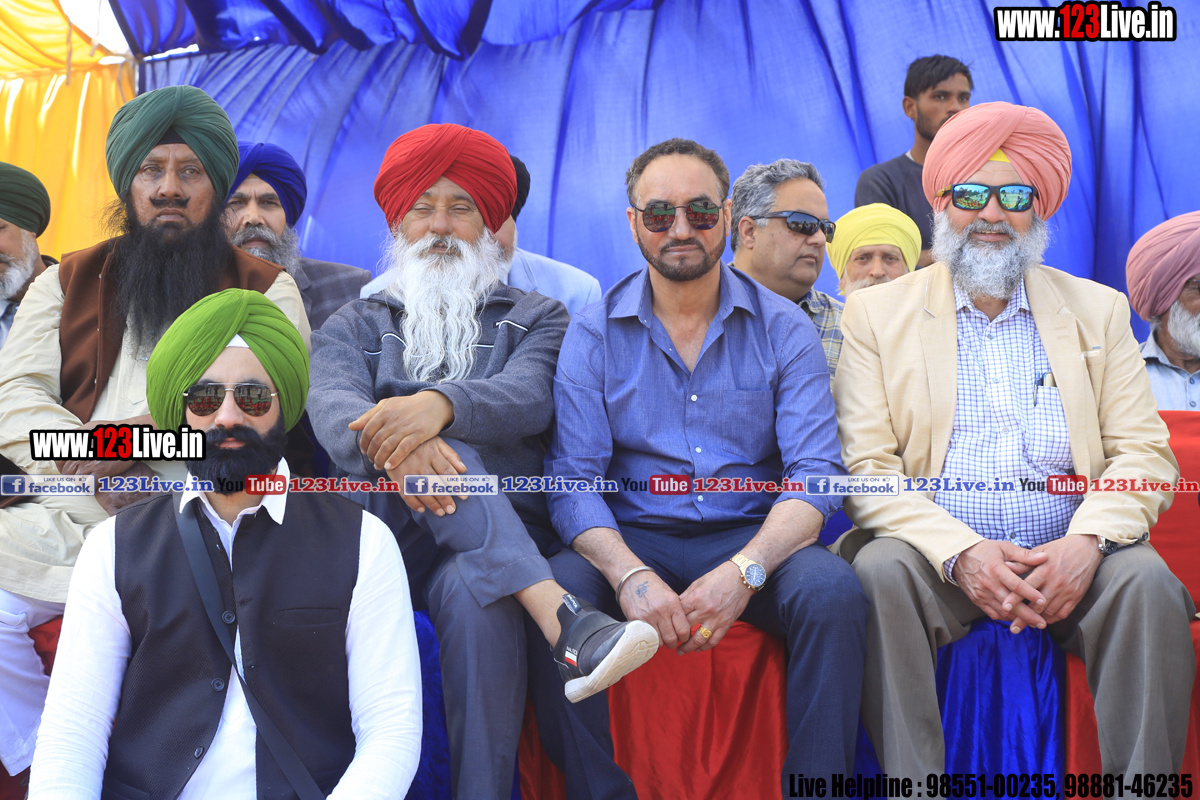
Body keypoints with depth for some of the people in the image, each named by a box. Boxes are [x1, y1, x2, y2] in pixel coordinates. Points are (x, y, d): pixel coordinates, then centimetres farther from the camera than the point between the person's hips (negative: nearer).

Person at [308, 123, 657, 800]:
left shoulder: (538, 318, 19)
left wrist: (439, 404, -30)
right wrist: (387, 437, -29)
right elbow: (332, 406, -2)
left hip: (504, 533, -1)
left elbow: (528, 397, -6)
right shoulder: (357, 326, 22)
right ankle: (565, 618, -45)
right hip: (386, 532, 1)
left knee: (474, 596, -36)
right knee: (432, 452, -31)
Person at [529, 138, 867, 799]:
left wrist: (744, 570, -24)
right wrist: (629, 574, -24)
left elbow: (814, 471, -5)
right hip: (632, 539, 0)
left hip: (751, 539, 0)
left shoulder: (783, 329, 4)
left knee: (833, 590, -30)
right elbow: (573, 479, -4)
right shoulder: (594, 334, 4)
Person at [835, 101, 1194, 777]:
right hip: (939, 557, -1)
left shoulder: (1098, 310, 14)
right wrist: (960, 552, -18)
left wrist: (1087, 541, -15)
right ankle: (914, 782, -20)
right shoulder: (877, 313, 8)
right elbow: (865, 465, -2)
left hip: (1070, 560, 2)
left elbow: (1145, 454, 6)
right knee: (880, 570, -31)